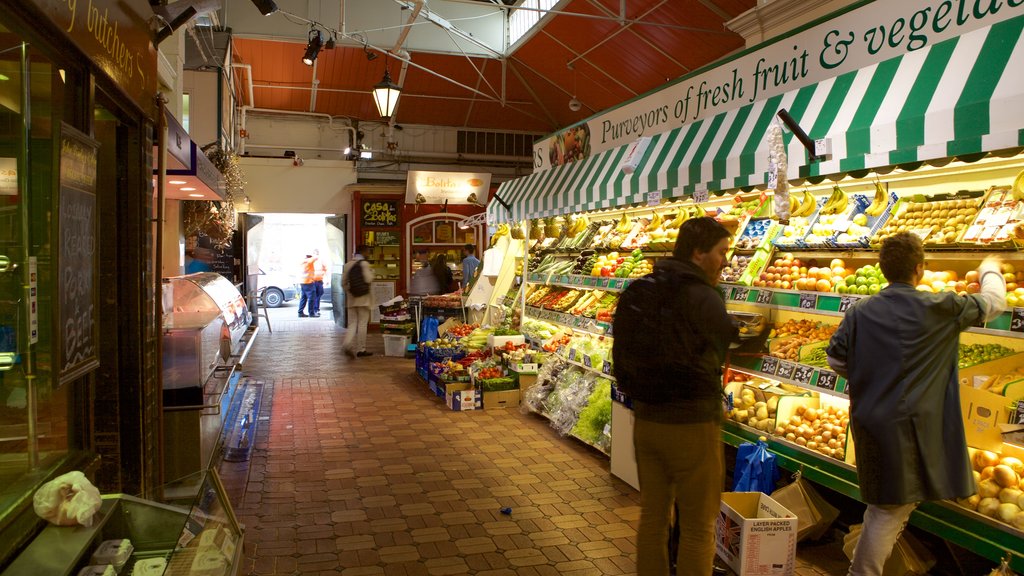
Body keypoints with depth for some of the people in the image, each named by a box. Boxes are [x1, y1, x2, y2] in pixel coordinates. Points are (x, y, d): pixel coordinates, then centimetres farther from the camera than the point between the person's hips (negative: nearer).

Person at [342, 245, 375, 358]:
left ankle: (347, 344, -13)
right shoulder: (364, 264, -8)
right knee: (362, 324, 3)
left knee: (352, 324, 8)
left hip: (351, 299, 5)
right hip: (363, 299, -5)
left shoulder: (347, 265, 8)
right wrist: (372, 271, 2)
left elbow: (343, 282, 8)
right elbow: (368, 279, -16)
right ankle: (361, 349, 7)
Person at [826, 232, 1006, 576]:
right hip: (907, 425, -5)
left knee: (883, 503, 20)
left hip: (868, 419, 5)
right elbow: (995, 302, 7)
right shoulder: (938, 308, -9)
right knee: (892, 508, 4)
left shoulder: (860, 312, -1)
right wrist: (990, 270, 27)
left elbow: (835, 359, 2)